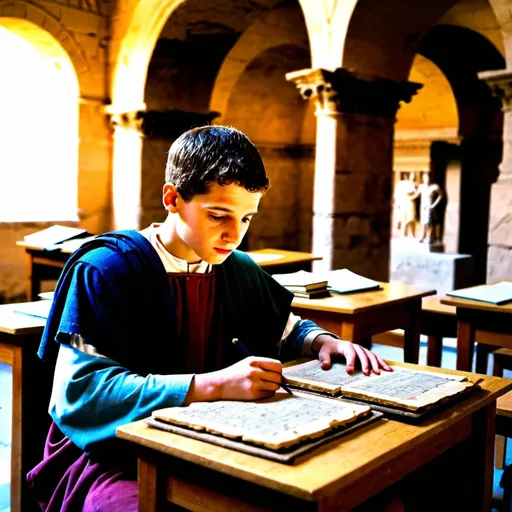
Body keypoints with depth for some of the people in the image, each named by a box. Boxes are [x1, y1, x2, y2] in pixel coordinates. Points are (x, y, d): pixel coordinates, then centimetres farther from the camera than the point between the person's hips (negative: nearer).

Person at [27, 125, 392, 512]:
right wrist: (213, 385, -32)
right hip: (110, 455, -5)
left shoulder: (238, 270, 5)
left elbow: (288, 330, 22)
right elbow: (78, 393, -24)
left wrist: (322, 341, -3)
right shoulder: (105, 270, -15)